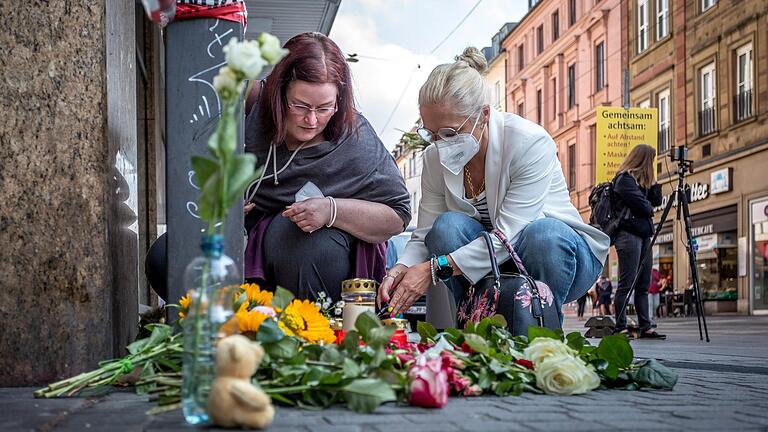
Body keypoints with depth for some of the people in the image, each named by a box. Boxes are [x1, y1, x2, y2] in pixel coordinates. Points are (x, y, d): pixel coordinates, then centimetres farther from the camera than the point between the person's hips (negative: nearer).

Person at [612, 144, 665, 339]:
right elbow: (640, 204, -13)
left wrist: (654, 182, 10)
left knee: (643, 285, 7)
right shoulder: (625, 179, -7)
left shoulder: (643, 180, 22)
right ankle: (621, 327, -9)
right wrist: (650, 209, 7)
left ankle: (645, 326, 9)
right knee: (626, 284, -10)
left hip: (643, 235, 9)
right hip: (629, 234, -9)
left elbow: (656, 201, 20)